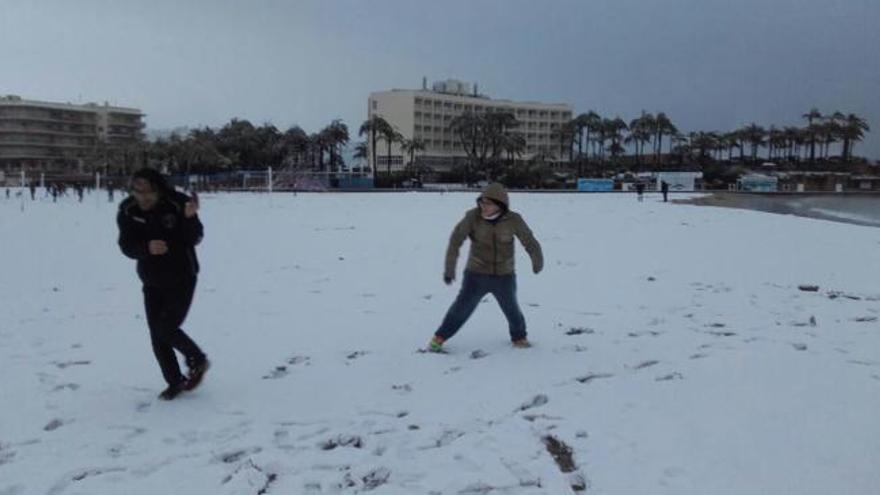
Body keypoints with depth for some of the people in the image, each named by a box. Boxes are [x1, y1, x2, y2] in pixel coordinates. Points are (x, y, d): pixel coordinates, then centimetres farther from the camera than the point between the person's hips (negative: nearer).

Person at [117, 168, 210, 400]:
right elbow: (127, 246, -11)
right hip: (152, 282, 5)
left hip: (182, 278, -4)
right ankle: (175, 381, 21)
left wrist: (190, 218, -37)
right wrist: (147, 247, -31)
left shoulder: (177, 204, -19)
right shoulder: (128, 211, -8)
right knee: (157, 336, 6)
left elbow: (194, 239, -18)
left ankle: (198, 360, 16)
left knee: (166, 328, -11)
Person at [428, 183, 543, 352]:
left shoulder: (513, 220, -15)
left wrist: (538, 262, 8)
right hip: (476, 274, -1)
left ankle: (519, 337, 41)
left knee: (511, 309, 15)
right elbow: (455, 240, -19)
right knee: (462, 307, 0)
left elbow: (529, 241, -2)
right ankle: (440, 337, 18)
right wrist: (449, 268, -24)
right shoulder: (473, 216, -18)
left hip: (504, 276, 1)